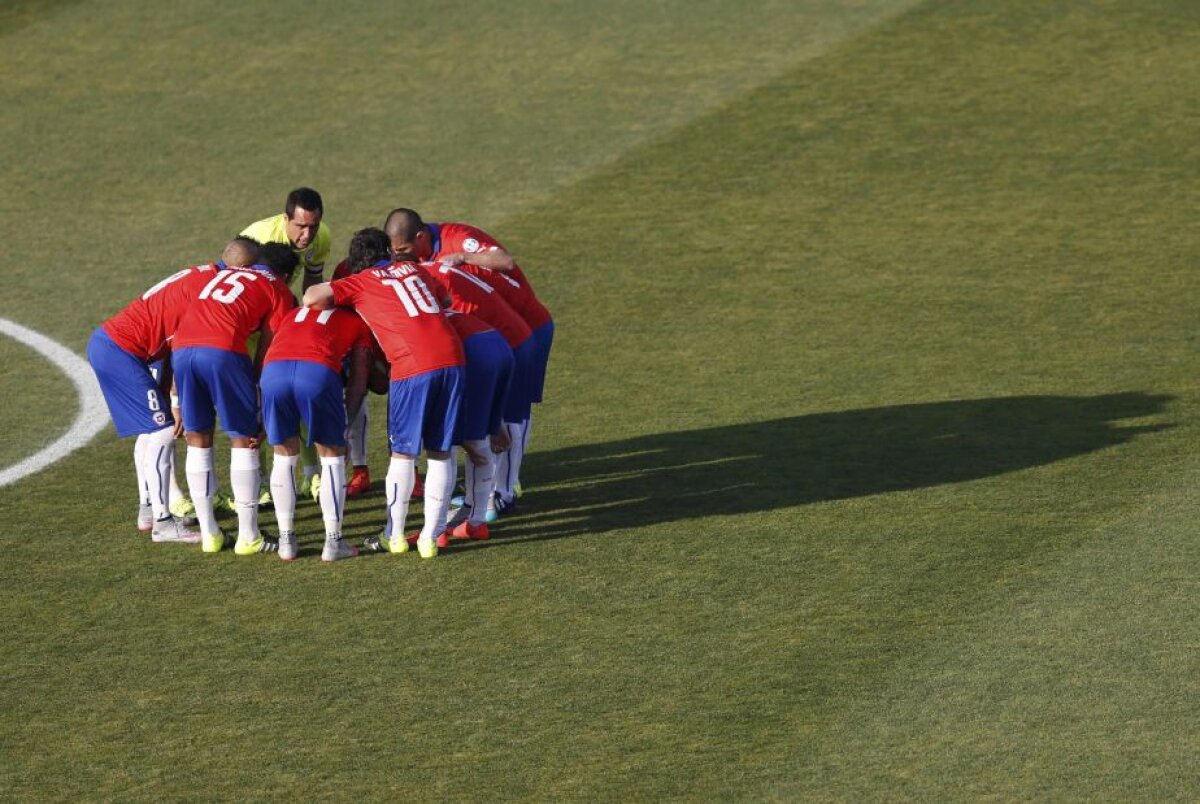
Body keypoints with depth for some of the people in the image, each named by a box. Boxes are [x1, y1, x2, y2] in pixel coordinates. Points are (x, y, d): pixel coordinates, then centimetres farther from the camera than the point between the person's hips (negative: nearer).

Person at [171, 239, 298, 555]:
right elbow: (266, 352, 10)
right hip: (222, 351, -5)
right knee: (243, 440, 8)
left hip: (182, 348, 5)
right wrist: (260, 411, 13)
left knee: (197, 440, 15)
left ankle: (209, 534, 18)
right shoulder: (279, 292, 17)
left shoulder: (224, 274, 34)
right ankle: (248, 536, 9)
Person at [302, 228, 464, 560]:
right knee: (440, 452, 11)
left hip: (413, 367, -4)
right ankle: (431, 537, 12)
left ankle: (394, 536, 18)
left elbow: (311, 298, 0)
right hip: (452, 358, 4)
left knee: (403, 453, 10)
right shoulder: (413, 269, 23)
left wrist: (333, 303, 21)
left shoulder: (361, 283, 10)